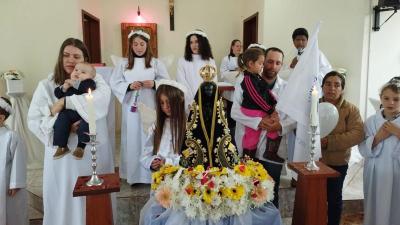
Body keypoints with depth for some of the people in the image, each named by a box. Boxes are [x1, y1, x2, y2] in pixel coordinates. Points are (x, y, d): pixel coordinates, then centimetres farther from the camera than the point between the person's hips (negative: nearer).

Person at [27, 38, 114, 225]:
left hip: (94, 151, 1)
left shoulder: (95, 80, 3)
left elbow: (102, 99, -21)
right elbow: (33, 121, -4)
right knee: (65, 199, 9)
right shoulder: (46, 86, 1)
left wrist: (64, 102, -20)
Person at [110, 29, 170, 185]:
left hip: (150, 107, -1)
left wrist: (154, 84, -17)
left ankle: (152, 174, 14)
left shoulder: (156, 63, 3)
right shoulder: (123, 64, 6)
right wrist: (129, 86, -15)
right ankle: (134, 175, 17)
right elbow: (114, 83, 2)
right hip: (131, 107, 1)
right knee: (133, 140, 6)